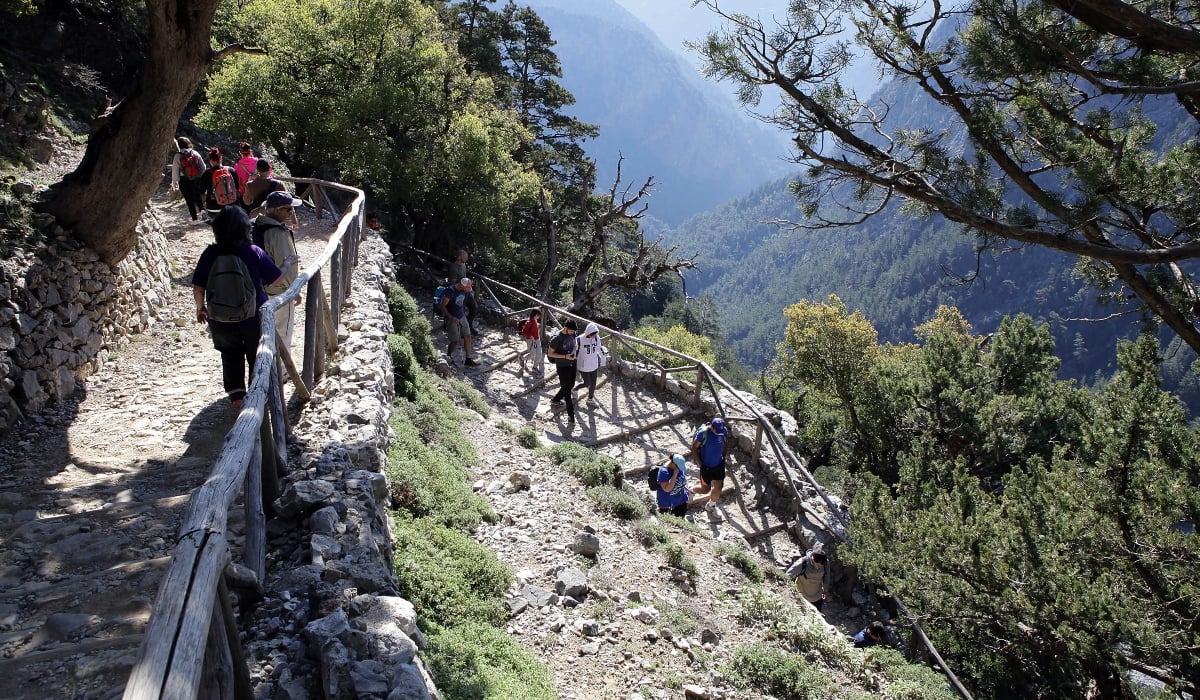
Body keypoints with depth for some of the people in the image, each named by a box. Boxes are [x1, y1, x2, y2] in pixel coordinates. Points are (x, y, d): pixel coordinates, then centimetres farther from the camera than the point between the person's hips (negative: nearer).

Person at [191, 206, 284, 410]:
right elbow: (276, 278, -5)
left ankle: (236, 395, 17)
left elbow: (198, 287, -7)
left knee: (231, 355, 22)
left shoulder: (210, 254, -12)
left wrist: (200, 307, 13)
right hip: (255, 318, -1)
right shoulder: (254, 253, -16)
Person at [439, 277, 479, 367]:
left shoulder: (465, 291, -4)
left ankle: (468, 359, 16)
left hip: (462, 317, 7)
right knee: (456, 341, -5)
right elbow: (442, 306, -20)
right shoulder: (451, 292, -26)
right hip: (452, 319, -7)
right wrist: (451, 318, -22)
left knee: (467, 336, 6)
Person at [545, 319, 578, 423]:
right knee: (566, 389, -2)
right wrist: (565, 356, -24)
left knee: (570, 385, 22)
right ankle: (570, 414, 5)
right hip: (562, 367, -8)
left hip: (572, 364, 8)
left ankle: (555, 400, 45)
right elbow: (550, 353, -17)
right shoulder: (557, 339, -25)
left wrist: (574, 353, -6)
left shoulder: (572, 334, -5)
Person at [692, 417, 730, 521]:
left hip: (719, 464, 4)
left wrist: (723, 456, 4)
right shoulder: (703, 433, -25)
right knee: (705, 489, 5)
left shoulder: (724, 431, -11)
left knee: (718, 487, 7)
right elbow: (694, 447, -13)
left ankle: (711, 506, 34)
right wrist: (699, 463, -12)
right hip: (706, 466, -4)